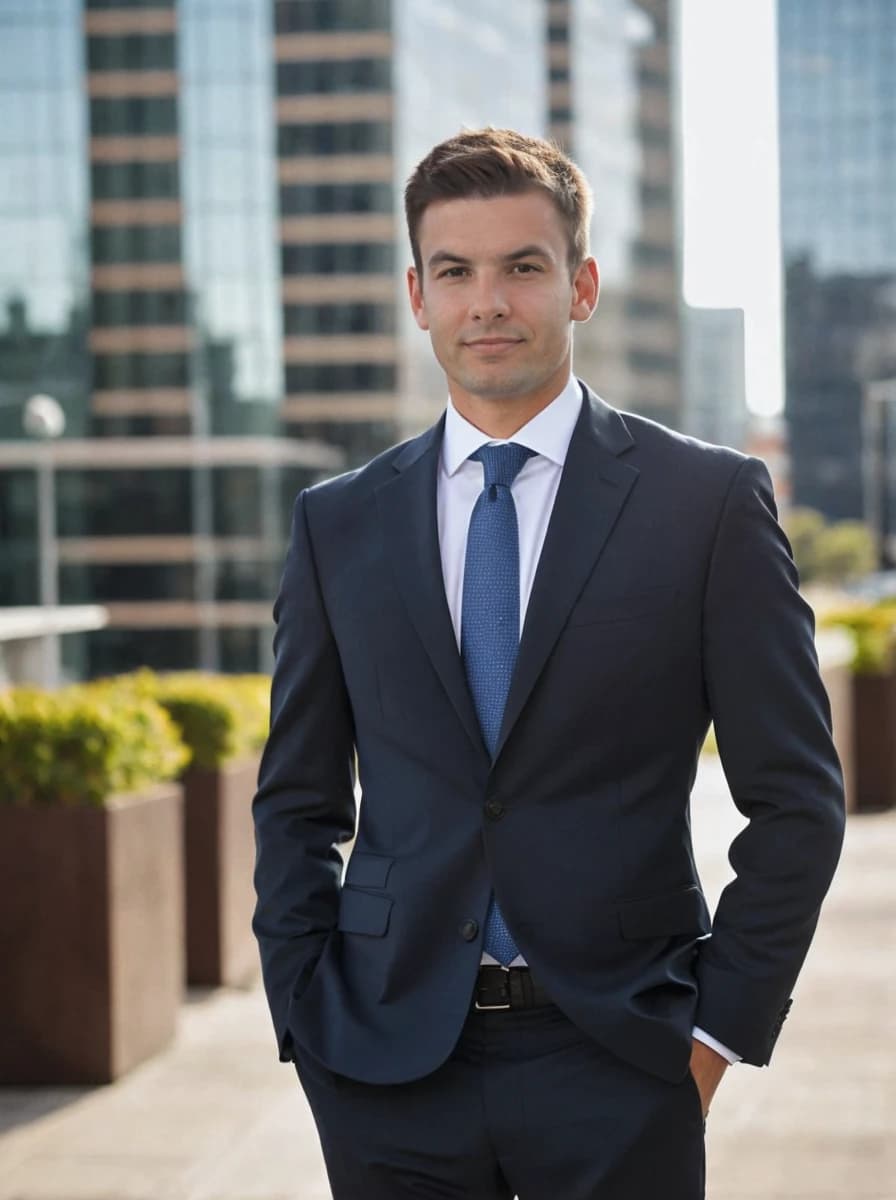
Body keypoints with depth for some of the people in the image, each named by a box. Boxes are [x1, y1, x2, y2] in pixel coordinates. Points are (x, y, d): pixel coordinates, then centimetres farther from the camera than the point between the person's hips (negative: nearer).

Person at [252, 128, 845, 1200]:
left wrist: (721, 1026, -5)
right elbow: (296, 801, 11)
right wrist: (307, 1021, 2)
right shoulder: (339, 522, 7)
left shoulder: (710, 500, -1)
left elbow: (795, 798, -1)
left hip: (618, 1070, -2)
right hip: (390, 1071, 2)